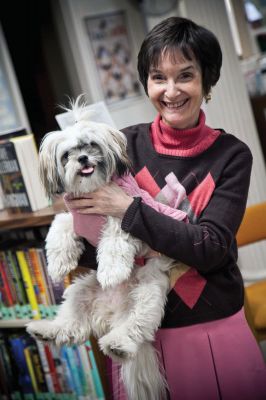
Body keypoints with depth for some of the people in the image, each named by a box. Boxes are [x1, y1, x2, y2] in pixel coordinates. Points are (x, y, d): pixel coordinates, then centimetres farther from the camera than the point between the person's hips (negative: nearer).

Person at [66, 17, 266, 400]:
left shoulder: (231, 155, -5)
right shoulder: (127, 144, -5)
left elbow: (212, 248, -17)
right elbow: (86, 251, -3)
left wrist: (128, 208, -21)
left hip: (214, 327, 0)